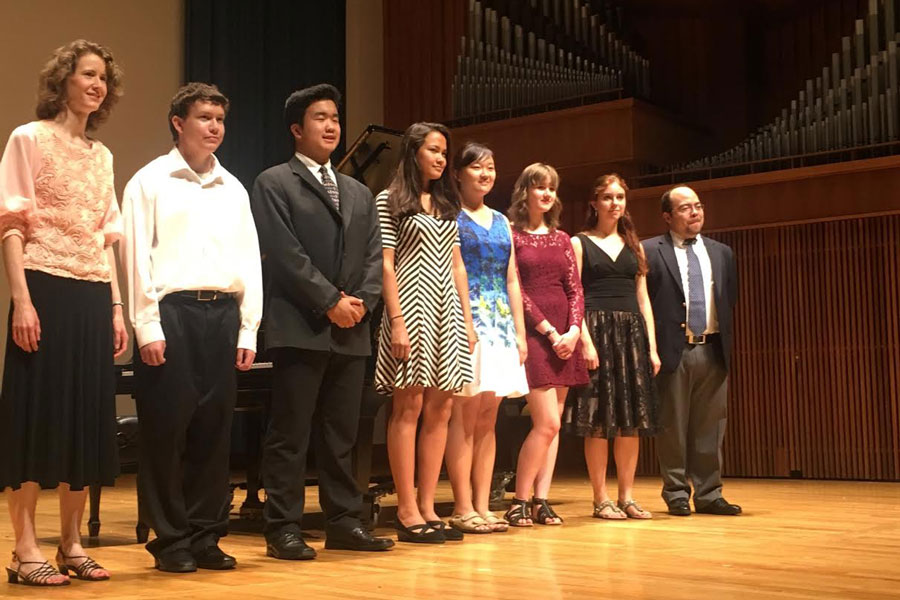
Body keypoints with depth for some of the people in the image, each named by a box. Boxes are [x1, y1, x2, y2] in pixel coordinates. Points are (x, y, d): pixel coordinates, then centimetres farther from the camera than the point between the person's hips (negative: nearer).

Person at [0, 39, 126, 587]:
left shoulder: (103, 155, 16)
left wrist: (116, 307, 11)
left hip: (94, 296, 6)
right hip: (47, 290, -6)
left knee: (88, 414, 7)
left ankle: (72, 544, 16)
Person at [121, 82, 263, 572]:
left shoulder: (233, 189, 17)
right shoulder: (150, 182, 4)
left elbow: (250, 262, 15)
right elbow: (136, 256, -3)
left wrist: (248, 329, 7)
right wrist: (148, 327, -11)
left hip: (223, 313, 4)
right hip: (171, 311, -4)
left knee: (215, 429, 5)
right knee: (166, 427, -2)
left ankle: (206, 536, 15)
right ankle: (171, 540, 8)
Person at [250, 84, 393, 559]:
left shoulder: (359, 193, 21)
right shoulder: (274, 184, 1)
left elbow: (373, 256, 14)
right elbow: (285, 253, -10)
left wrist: (362, 300, -4)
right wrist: (330, 301, -13)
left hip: (352, 331, 6)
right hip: (300, 328, -6)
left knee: (342, 434, 10)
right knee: (290, 434, -3)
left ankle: (343, 523, 17)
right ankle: (282, 529, 3)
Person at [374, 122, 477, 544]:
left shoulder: (447, 204, 19)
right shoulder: (390, 201, 0)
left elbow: (456, 265, 17)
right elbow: (386, 264, -6)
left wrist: (467, 318, 9)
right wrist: (396, 322, -15)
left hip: (446, 312, 6)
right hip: (412, 308, -6)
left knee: (439, 410, 3)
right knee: (408, 407, -7)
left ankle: (427, 507, 8)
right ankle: (407, 512, -3)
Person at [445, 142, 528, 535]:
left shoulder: (501, 222, 19)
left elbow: (511, 280, 18)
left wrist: (520, 332, 12)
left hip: (499, 324, 7)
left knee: (488, 419, 6)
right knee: (464, 416, -7)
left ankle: (482, 506, 10)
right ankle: (463, 508, -2)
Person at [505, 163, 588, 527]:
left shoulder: (561, 239, 15)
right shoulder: (511, 235, -1)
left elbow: (575, 289, 10)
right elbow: (516, 291, -7)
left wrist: (573, 330, -6)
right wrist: (550, 332, -12)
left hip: (565, 336, 6)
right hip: (533, 333, -6)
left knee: (552, 424, 5)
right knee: (547, 423, -12)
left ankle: (541, 501, 9)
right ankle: (519, 501, 0)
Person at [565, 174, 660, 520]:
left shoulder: (634, 246, 17)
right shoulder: (579, 243, 4)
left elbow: (643, 298, 14)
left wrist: (652, 346, 6)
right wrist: (585, 340, -16)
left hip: (631, 334, 5)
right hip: (597, 331, -5)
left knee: (632, 418, 3)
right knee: (600, 419, -4)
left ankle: (627, 497, 11)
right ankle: (601, 499, 3)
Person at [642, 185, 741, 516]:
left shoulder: (721, 253, 14)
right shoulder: (649, 251, 0)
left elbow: (730, 301, 19)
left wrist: (727, 343, 11)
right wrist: (650, 348, -6)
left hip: (713, 351, 4)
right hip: (673, 350, -4)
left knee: (710, 427, 6)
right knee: (672, 427, 2)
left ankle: (708, 495, 14)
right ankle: (676, 495, 12)